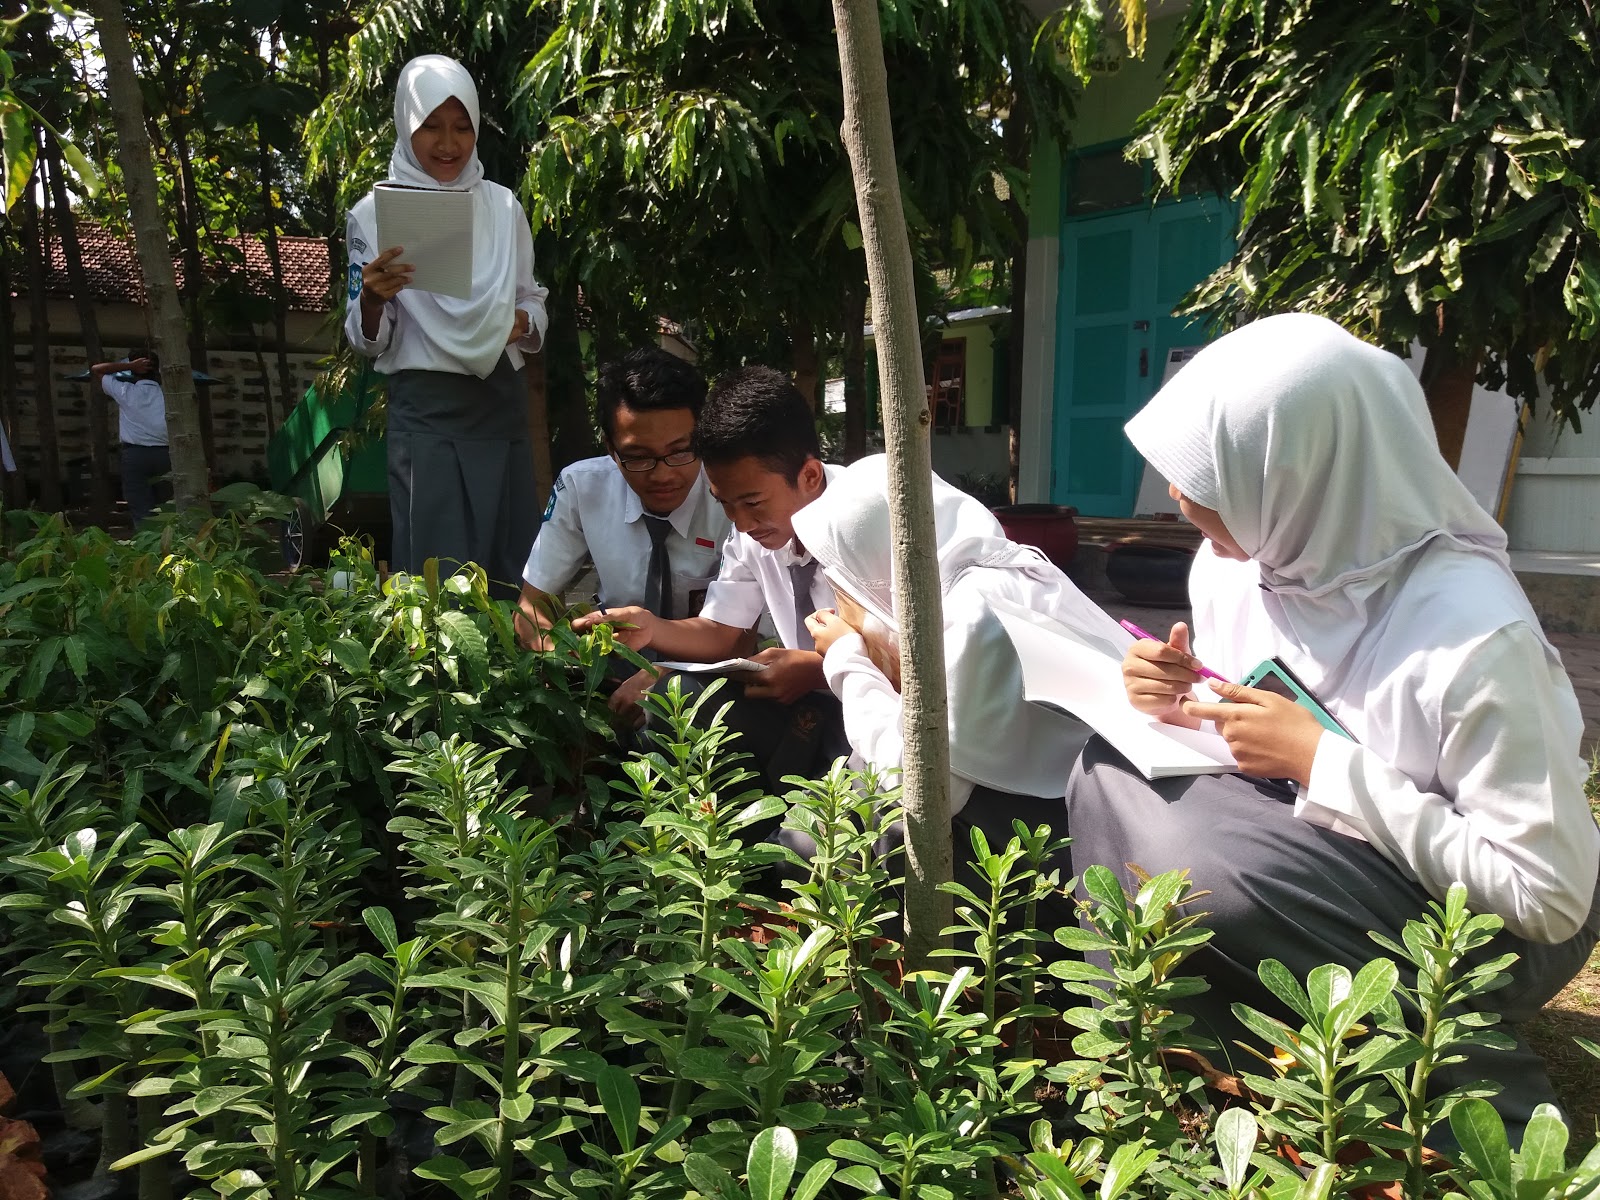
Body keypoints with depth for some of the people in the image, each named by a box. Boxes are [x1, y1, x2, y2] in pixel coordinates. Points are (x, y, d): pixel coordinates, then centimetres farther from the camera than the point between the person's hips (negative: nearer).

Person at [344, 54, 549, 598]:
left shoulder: (503, 206, 9)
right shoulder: (375, 213, 0)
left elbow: (533, 303, 16)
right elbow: (368, 341, 0)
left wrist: (526, 323, -7)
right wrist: (371, 297, -22)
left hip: (501, 404, 4)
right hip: (426, 411, -3)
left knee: (512, 571, 7)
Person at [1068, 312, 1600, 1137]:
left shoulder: (1471, 633, -30)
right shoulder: (1233, 563, -9)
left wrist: (1322, 760, -29)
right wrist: (1182, 704, -16)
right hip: (1324, 851, 6)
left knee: (1207, 871, -31)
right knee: (1111, 775, -13)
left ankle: (1462, 1081, -6)